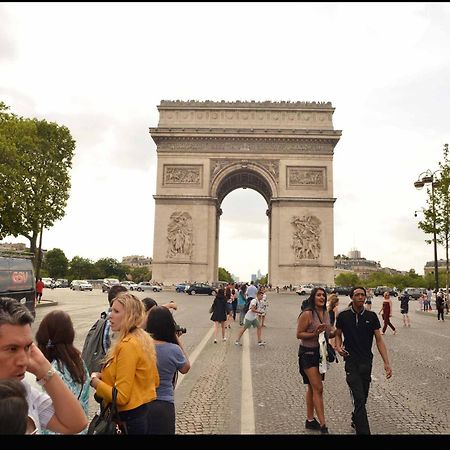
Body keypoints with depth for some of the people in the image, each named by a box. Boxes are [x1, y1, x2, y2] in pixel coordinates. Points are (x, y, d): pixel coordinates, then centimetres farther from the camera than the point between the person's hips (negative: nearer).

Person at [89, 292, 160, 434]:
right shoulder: (144, 339, 3)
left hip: (129, 418, -8)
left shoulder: (128, 345, -23)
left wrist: (94, 380, -10)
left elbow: (121, 397, -23)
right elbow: (155, 381, 12)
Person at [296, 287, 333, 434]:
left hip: (322, 353, 8)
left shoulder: (326, 314, 6)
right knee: (318, 388, -9)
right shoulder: (307, 314, -16)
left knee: (312, 388, 17)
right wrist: (314, 334, -27)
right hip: (308, 353, -8)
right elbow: (299, 334, -15)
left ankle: (310, 420, 29)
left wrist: (335, 333, -4)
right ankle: (323, 426, -3)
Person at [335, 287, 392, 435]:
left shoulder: (371, 316, 0)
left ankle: (355, 421, 42)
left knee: (363, 398, 17)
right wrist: (338, 346, -11)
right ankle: (363, 431, -3)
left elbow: (379, 340, -1)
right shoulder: (343, 316, -5)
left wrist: (386, 363, -8)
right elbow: (338, 334, 10)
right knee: (359, 399, -10)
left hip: (367, 362, 3)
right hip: (351, 362, -3)